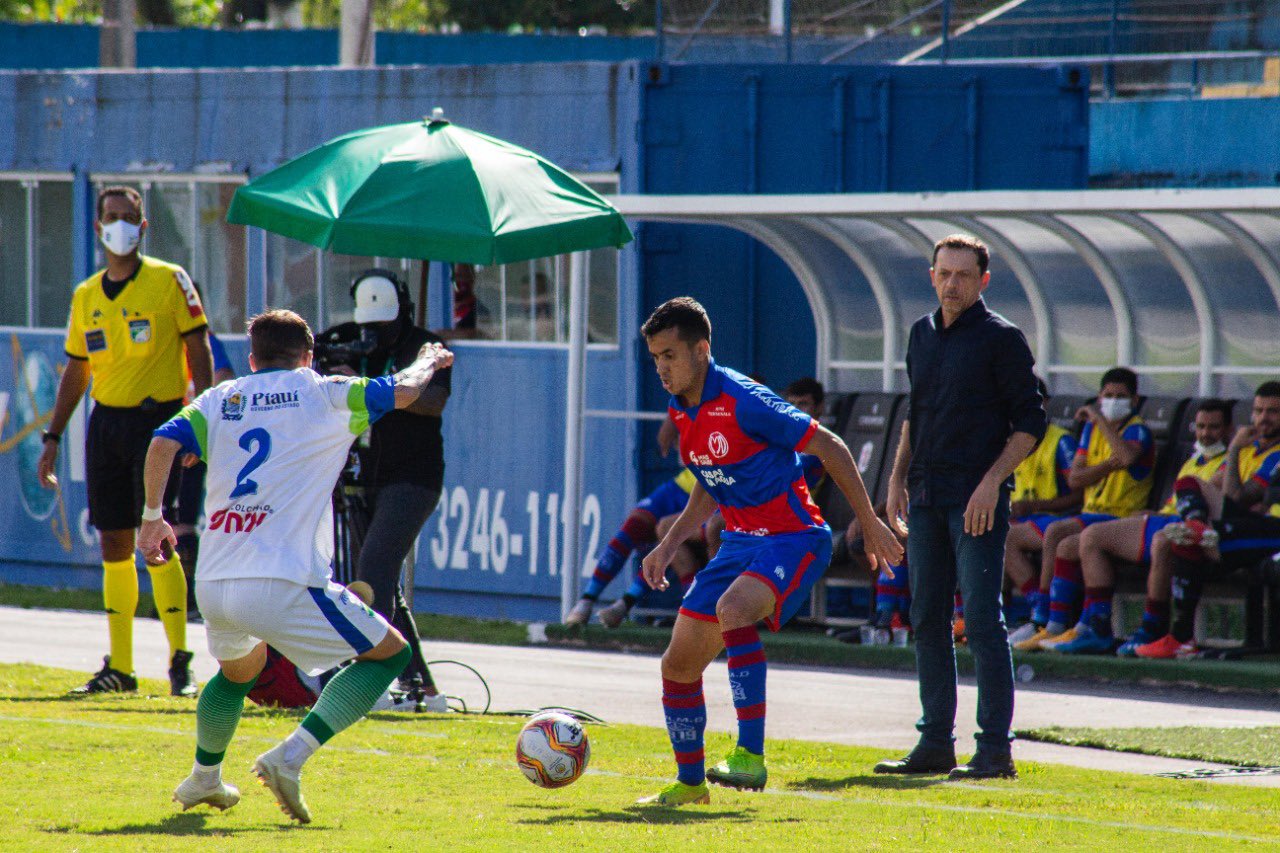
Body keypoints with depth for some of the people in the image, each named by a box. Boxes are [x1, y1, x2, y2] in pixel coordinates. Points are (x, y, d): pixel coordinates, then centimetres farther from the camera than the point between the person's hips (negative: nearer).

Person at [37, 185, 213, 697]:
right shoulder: (85, 297, 12)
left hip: (158, 419, -5)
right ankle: (119, 668, 11)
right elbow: (75, 372, 19)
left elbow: (199, 352, -3)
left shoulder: (170, 282, -2)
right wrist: (53, 438, 15)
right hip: (106, 421, 5)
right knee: (114, 546, 5)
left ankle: (180, 660, -7)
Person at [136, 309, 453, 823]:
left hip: (211, 587, 6)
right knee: (390, 653, 8)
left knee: (240, 666, 38)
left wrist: (152, 517, 13)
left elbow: (163, 444, 1)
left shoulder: (219, 400, 15)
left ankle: (203, 777, 45)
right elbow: (403, 392, 7)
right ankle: (290, 758, -5)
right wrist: (428, 361, 29)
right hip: (283, 586, -6)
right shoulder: (322, 395, 6)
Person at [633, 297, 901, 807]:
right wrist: (669, 544, 13)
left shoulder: (742, 402, -20)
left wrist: (869, 524, -8)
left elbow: (830, 449, -13)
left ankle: (751, 756, -37)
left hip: (792, 538, -9)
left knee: (732, 610, -37)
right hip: (741, 541, 9)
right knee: (679, 665, 5)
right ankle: (690, 783, 24)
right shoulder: (681, 412, 6)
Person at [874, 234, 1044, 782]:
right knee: (927, 619, 8)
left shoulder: (1001, 339, -5)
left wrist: (992, 480, -16)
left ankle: (995, 750, -8)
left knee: (981, 619, -9)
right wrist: (898, 476, 15)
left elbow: (1030, 422, -6)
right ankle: (935, 744, 15)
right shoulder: (922, 335, 15)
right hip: (926, 493, 7)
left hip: (977, 499, -7)